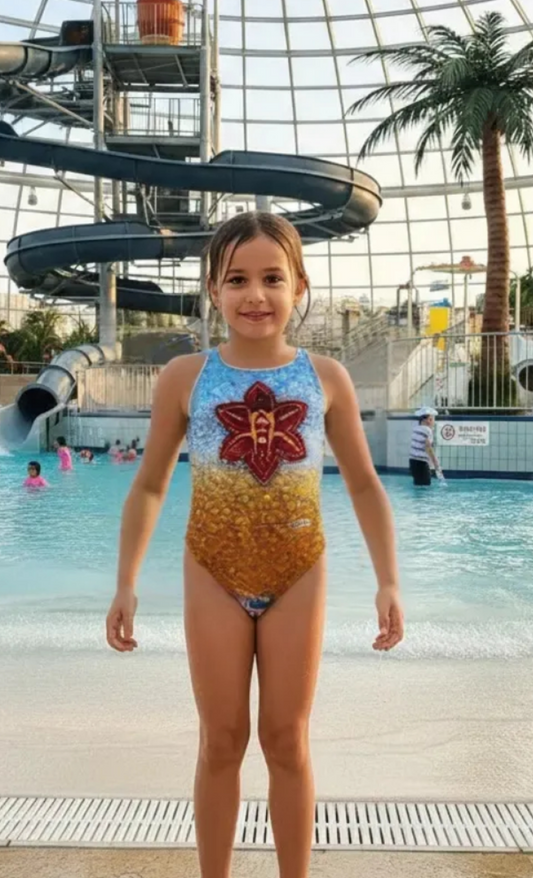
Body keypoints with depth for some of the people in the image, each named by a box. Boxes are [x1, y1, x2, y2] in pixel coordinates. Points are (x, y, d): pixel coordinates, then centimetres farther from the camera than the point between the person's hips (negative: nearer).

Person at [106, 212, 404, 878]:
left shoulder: (326, 378, -5)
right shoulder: (184, 377, -6)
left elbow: (364, 485, 4)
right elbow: (149, 487, 2)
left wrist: (388, 582, 0)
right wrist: (126, 585, -2)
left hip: (298, 577, 0)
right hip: (214, 576, 0)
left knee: (287, 742, 11)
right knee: (221, 742, 11)